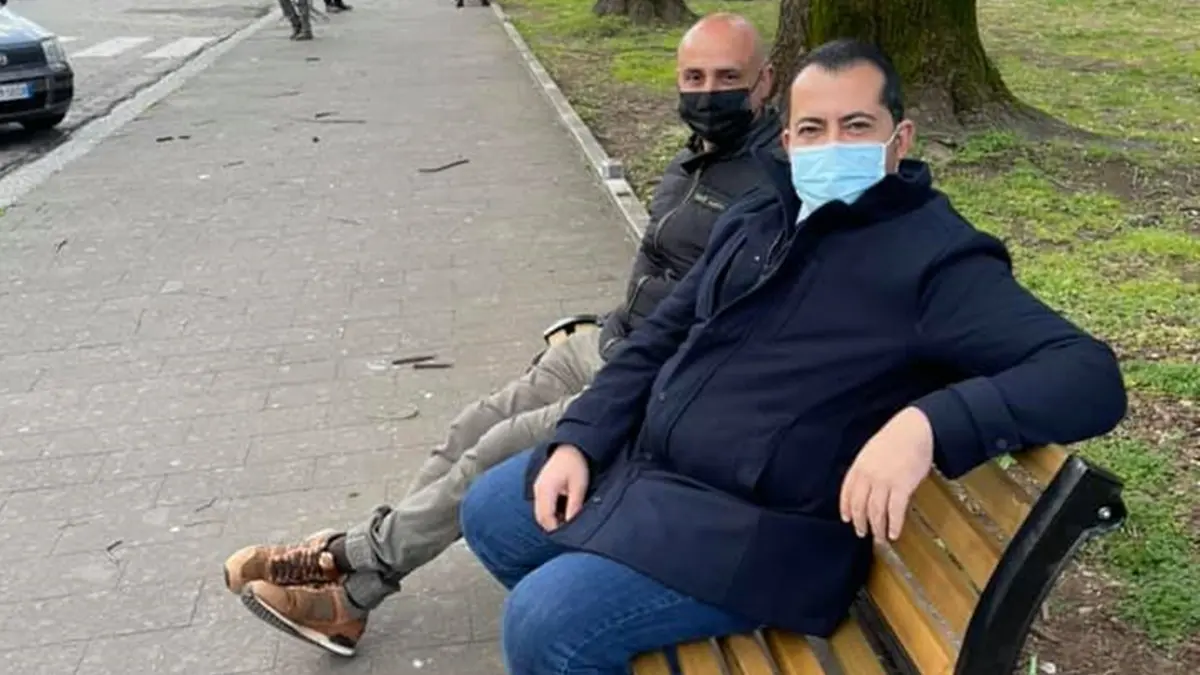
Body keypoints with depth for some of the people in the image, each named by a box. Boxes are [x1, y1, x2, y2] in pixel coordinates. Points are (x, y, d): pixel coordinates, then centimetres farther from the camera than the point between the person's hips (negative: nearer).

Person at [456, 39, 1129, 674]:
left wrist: (928, 424, -40)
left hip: (758, 525, -8)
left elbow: (1090, 374, -23)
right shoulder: (755, 221, 9)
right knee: (490, 515, 15)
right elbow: (661, 338, 15)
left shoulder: (934, 257, -15)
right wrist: (579, 439, 2)